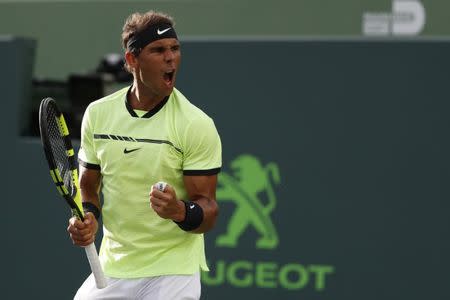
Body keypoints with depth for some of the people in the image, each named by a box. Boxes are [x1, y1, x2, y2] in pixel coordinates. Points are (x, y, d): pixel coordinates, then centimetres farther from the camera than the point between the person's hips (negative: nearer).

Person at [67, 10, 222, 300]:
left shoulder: (198, 125, -12)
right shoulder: (98, 113, 1)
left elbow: (207, 211, -12)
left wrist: (179, 211, -33)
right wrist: (88, 216, -7)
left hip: (173, 270, -4)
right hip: (112, 269, 4)